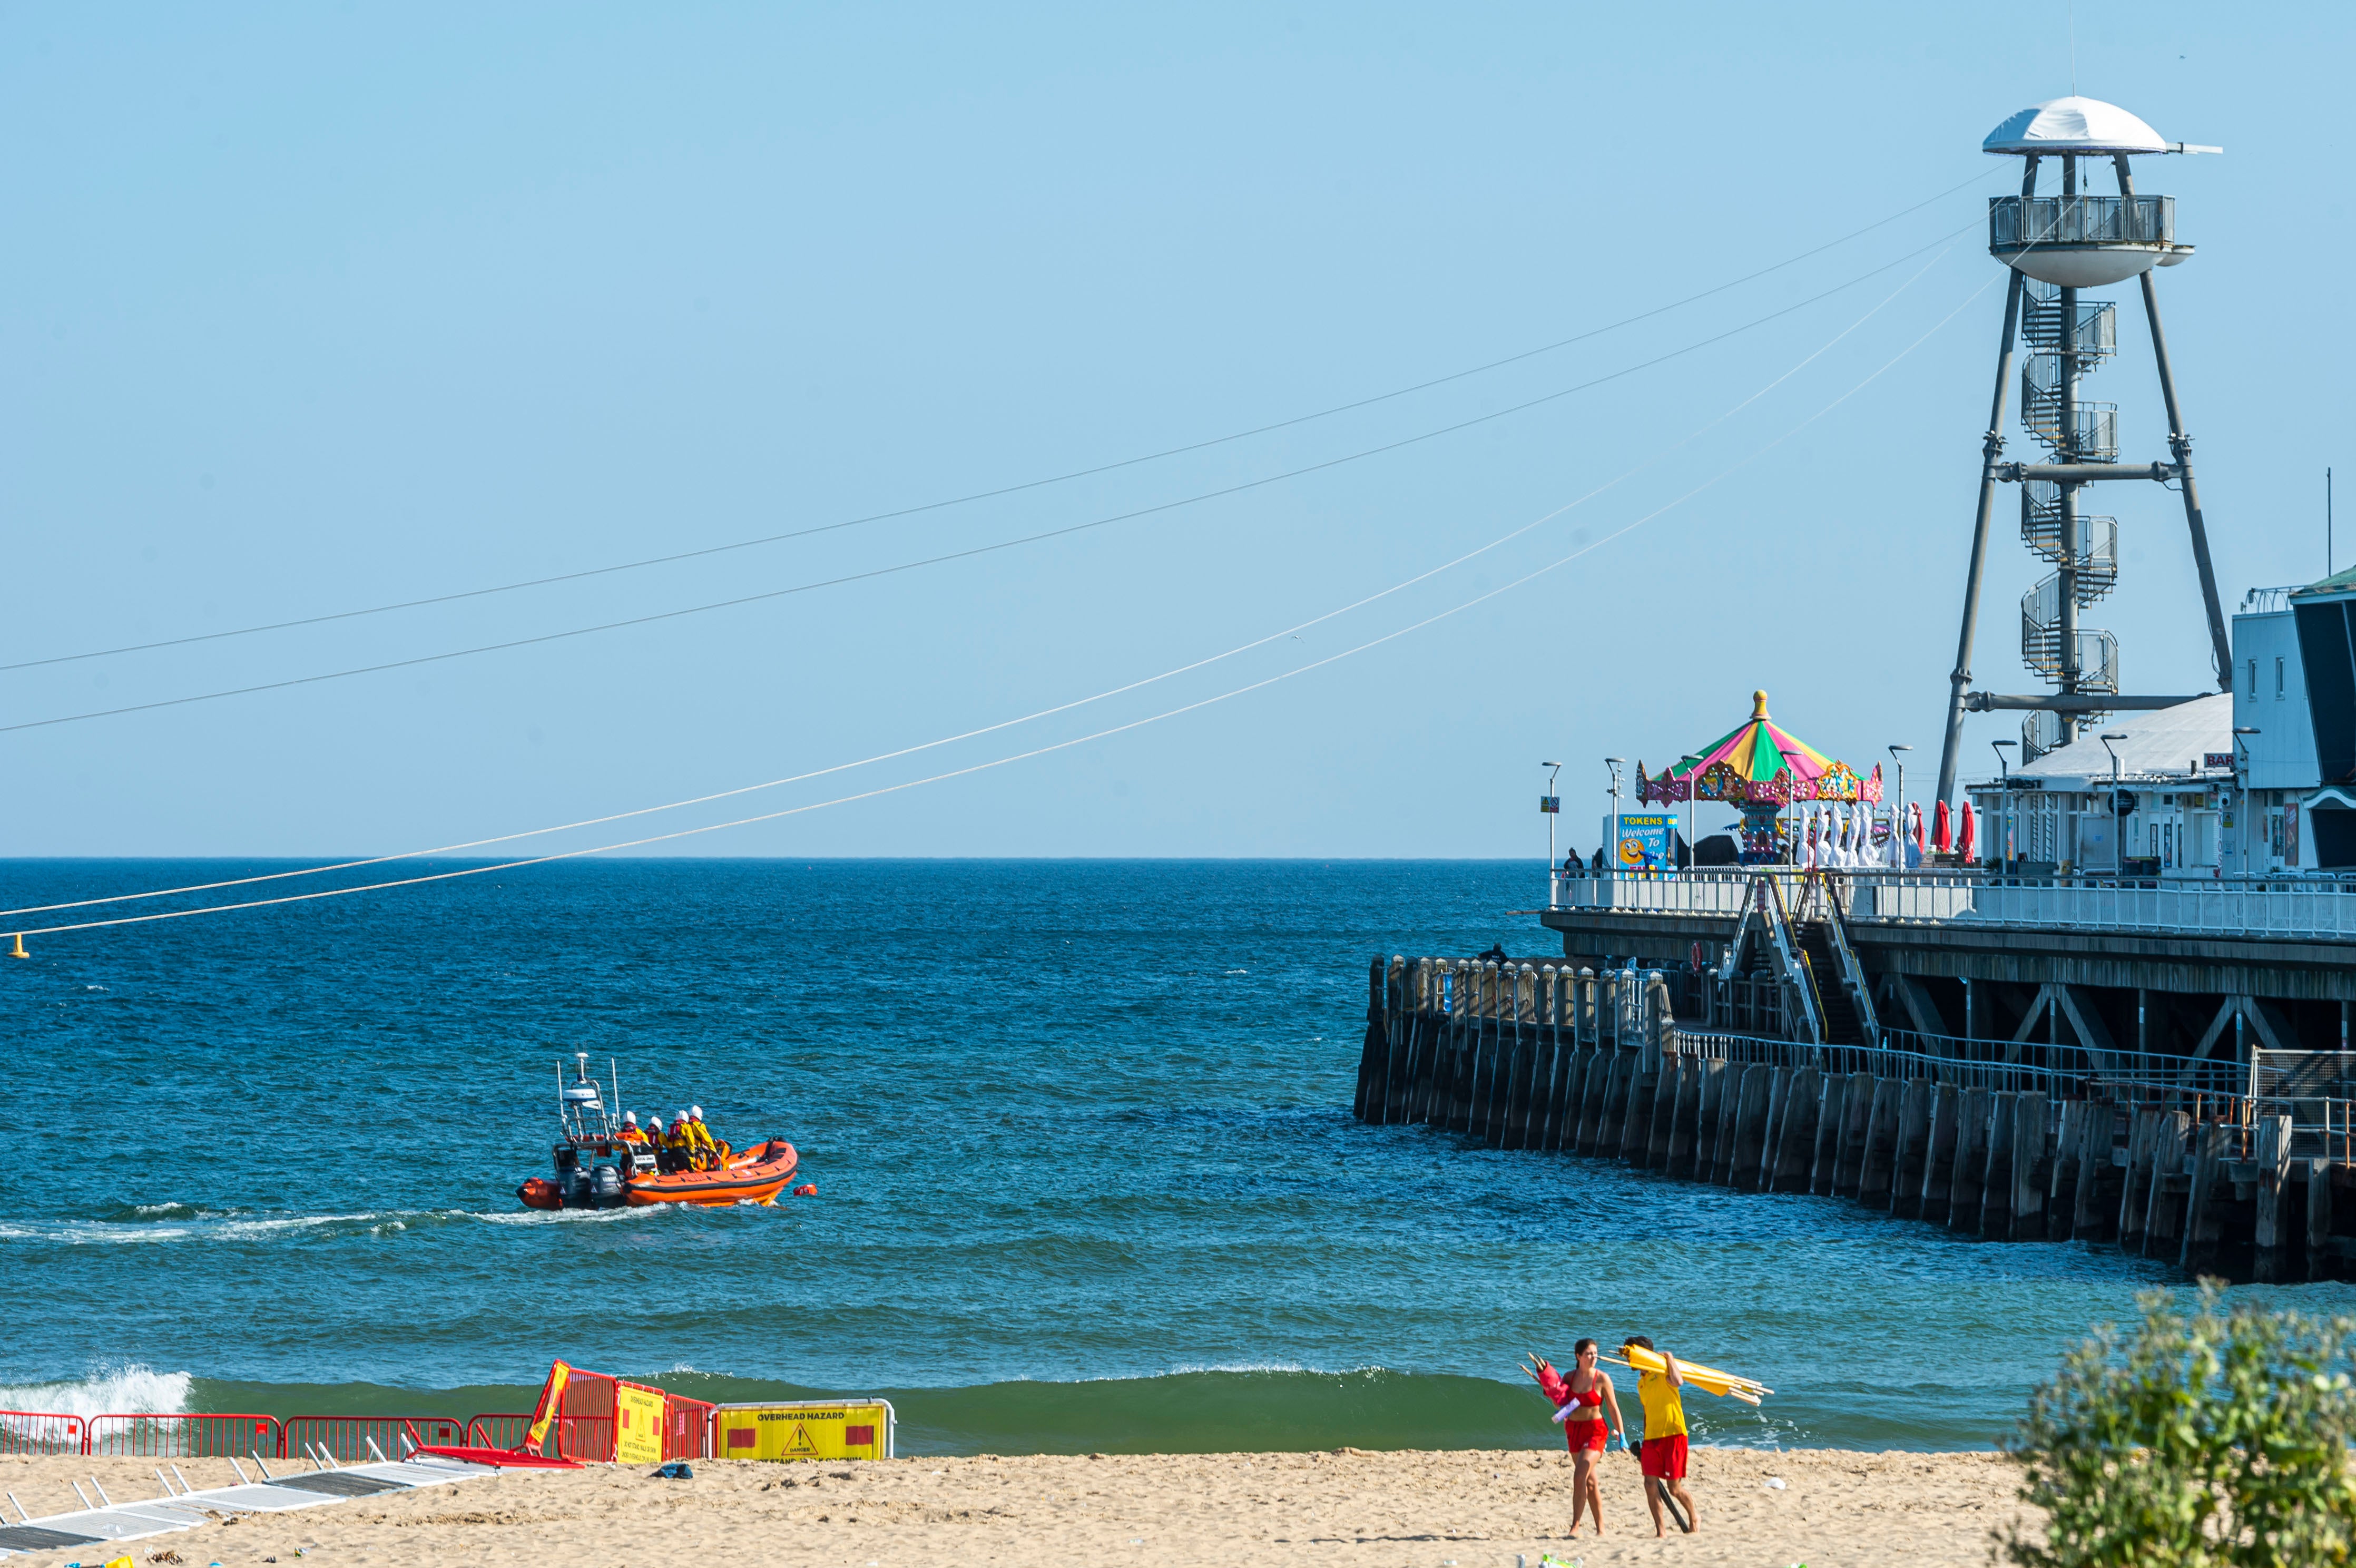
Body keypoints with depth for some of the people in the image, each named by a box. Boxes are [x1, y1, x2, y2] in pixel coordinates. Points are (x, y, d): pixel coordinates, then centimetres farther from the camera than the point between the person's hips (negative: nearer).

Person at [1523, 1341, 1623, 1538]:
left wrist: (1622, 1435, -5)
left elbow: (1613, 1409, -4)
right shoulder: (1569, 1377, 4)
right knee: (1589, 1481, 11)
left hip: (1595, 1429, -5)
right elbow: (1561, 1406, 12)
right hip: (1574, 1430, 5)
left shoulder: (1602, 1379, -7)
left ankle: (1575, 1525, -17)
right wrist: (1552, 1391, -7)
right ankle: (1600, 1527, 19)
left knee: (1580, 1476, -19)